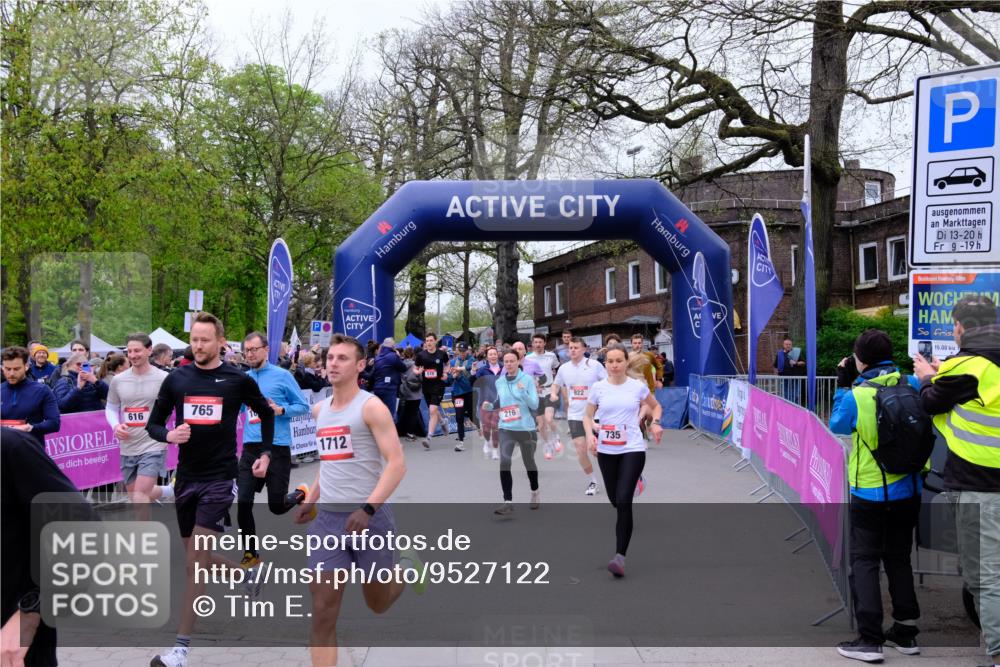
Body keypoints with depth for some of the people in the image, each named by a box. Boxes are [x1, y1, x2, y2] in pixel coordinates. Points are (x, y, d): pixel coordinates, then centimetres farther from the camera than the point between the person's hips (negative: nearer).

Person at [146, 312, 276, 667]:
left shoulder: (238, 380, -4)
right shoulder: (176, 379, 2)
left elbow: (266, 414, 12)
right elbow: (152, 424, 8)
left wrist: (265, 454, 7)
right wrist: (169, 435, -13)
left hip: (220, 478, -4)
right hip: (186, 477, 5)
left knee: (195, 563, -9)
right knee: (196, 558, 15)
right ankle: (246, 571, 43)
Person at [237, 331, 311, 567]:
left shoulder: (282, 375, -3)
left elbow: (303, 406, -1)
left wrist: (281, 410, -18)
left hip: (277, 447, -4)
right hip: (250, 447, 4)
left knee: (276, 506, 1)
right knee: (243, 502, -4)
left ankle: (301, 494, 35)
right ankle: (250, 553, 14)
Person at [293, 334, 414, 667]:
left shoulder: (371, 407, -9)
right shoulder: (319, 410, 11)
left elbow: (397, 464, -15)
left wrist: (368, 508, -24)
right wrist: (311, 500, 15)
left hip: (370, 518, -5)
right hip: (327, 519, 5)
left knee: (378, 603, 13)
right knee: (322, 613, -4)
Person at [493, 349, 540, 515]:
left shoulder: (527, 379, -8)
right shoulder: (499, 382, 4)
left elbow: (534, 405, -13)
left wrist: (523, 391, -28)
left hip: (526, 428, -2)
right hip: (506, 428, 2)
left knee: (529, 463, 15)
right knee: (504, 462, -15)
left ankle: (535, 493, 41)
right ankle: (508, 502, -11)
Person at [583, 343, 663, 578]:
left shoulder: (638, 386, -2)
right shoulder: (598, 387, 0)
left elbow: (656, 406, 15)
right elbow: (588, 416, 10)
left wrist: (655, 422, -5)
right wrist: (590, 435, -10)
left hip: (633, 449, -3)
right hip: (606, 451, 3)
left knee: (624, 501, -15)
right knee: (615, 501, 14)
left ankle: (620, 556, -13)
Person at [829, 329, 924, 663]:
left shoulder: (856, 396, -18)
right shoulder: (911, 385, -7)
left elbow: (837, 425, 0)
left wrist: (843, 385, 7)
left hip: (871, 494, -5)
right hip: (908, 491, 5)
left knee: (865, 561, 4)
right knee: (899, 558, 18)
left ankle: (869, 639, 2)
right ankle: (905, 632, 25)